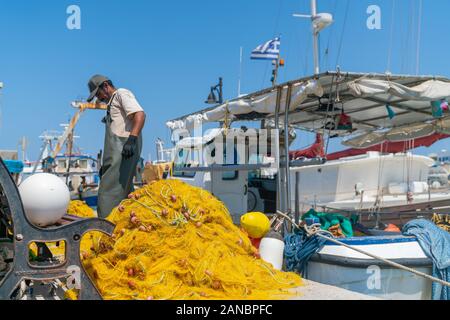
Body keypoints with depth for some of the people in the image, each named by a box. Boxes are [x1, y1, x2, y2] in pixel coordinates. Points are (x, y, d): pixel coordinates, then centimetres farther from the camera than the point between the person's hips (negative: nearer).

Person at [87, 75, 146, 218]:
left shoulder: (122, 94, 3)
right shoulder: (111, 104, 31)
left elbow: (140, 114, -15)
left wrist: (132, 139, -29)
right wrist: (106, 163, 27)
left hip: (125, 151, -10)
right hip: (116, 153, 10)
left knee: (110, 192, -16)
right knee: (123, 192, 6)